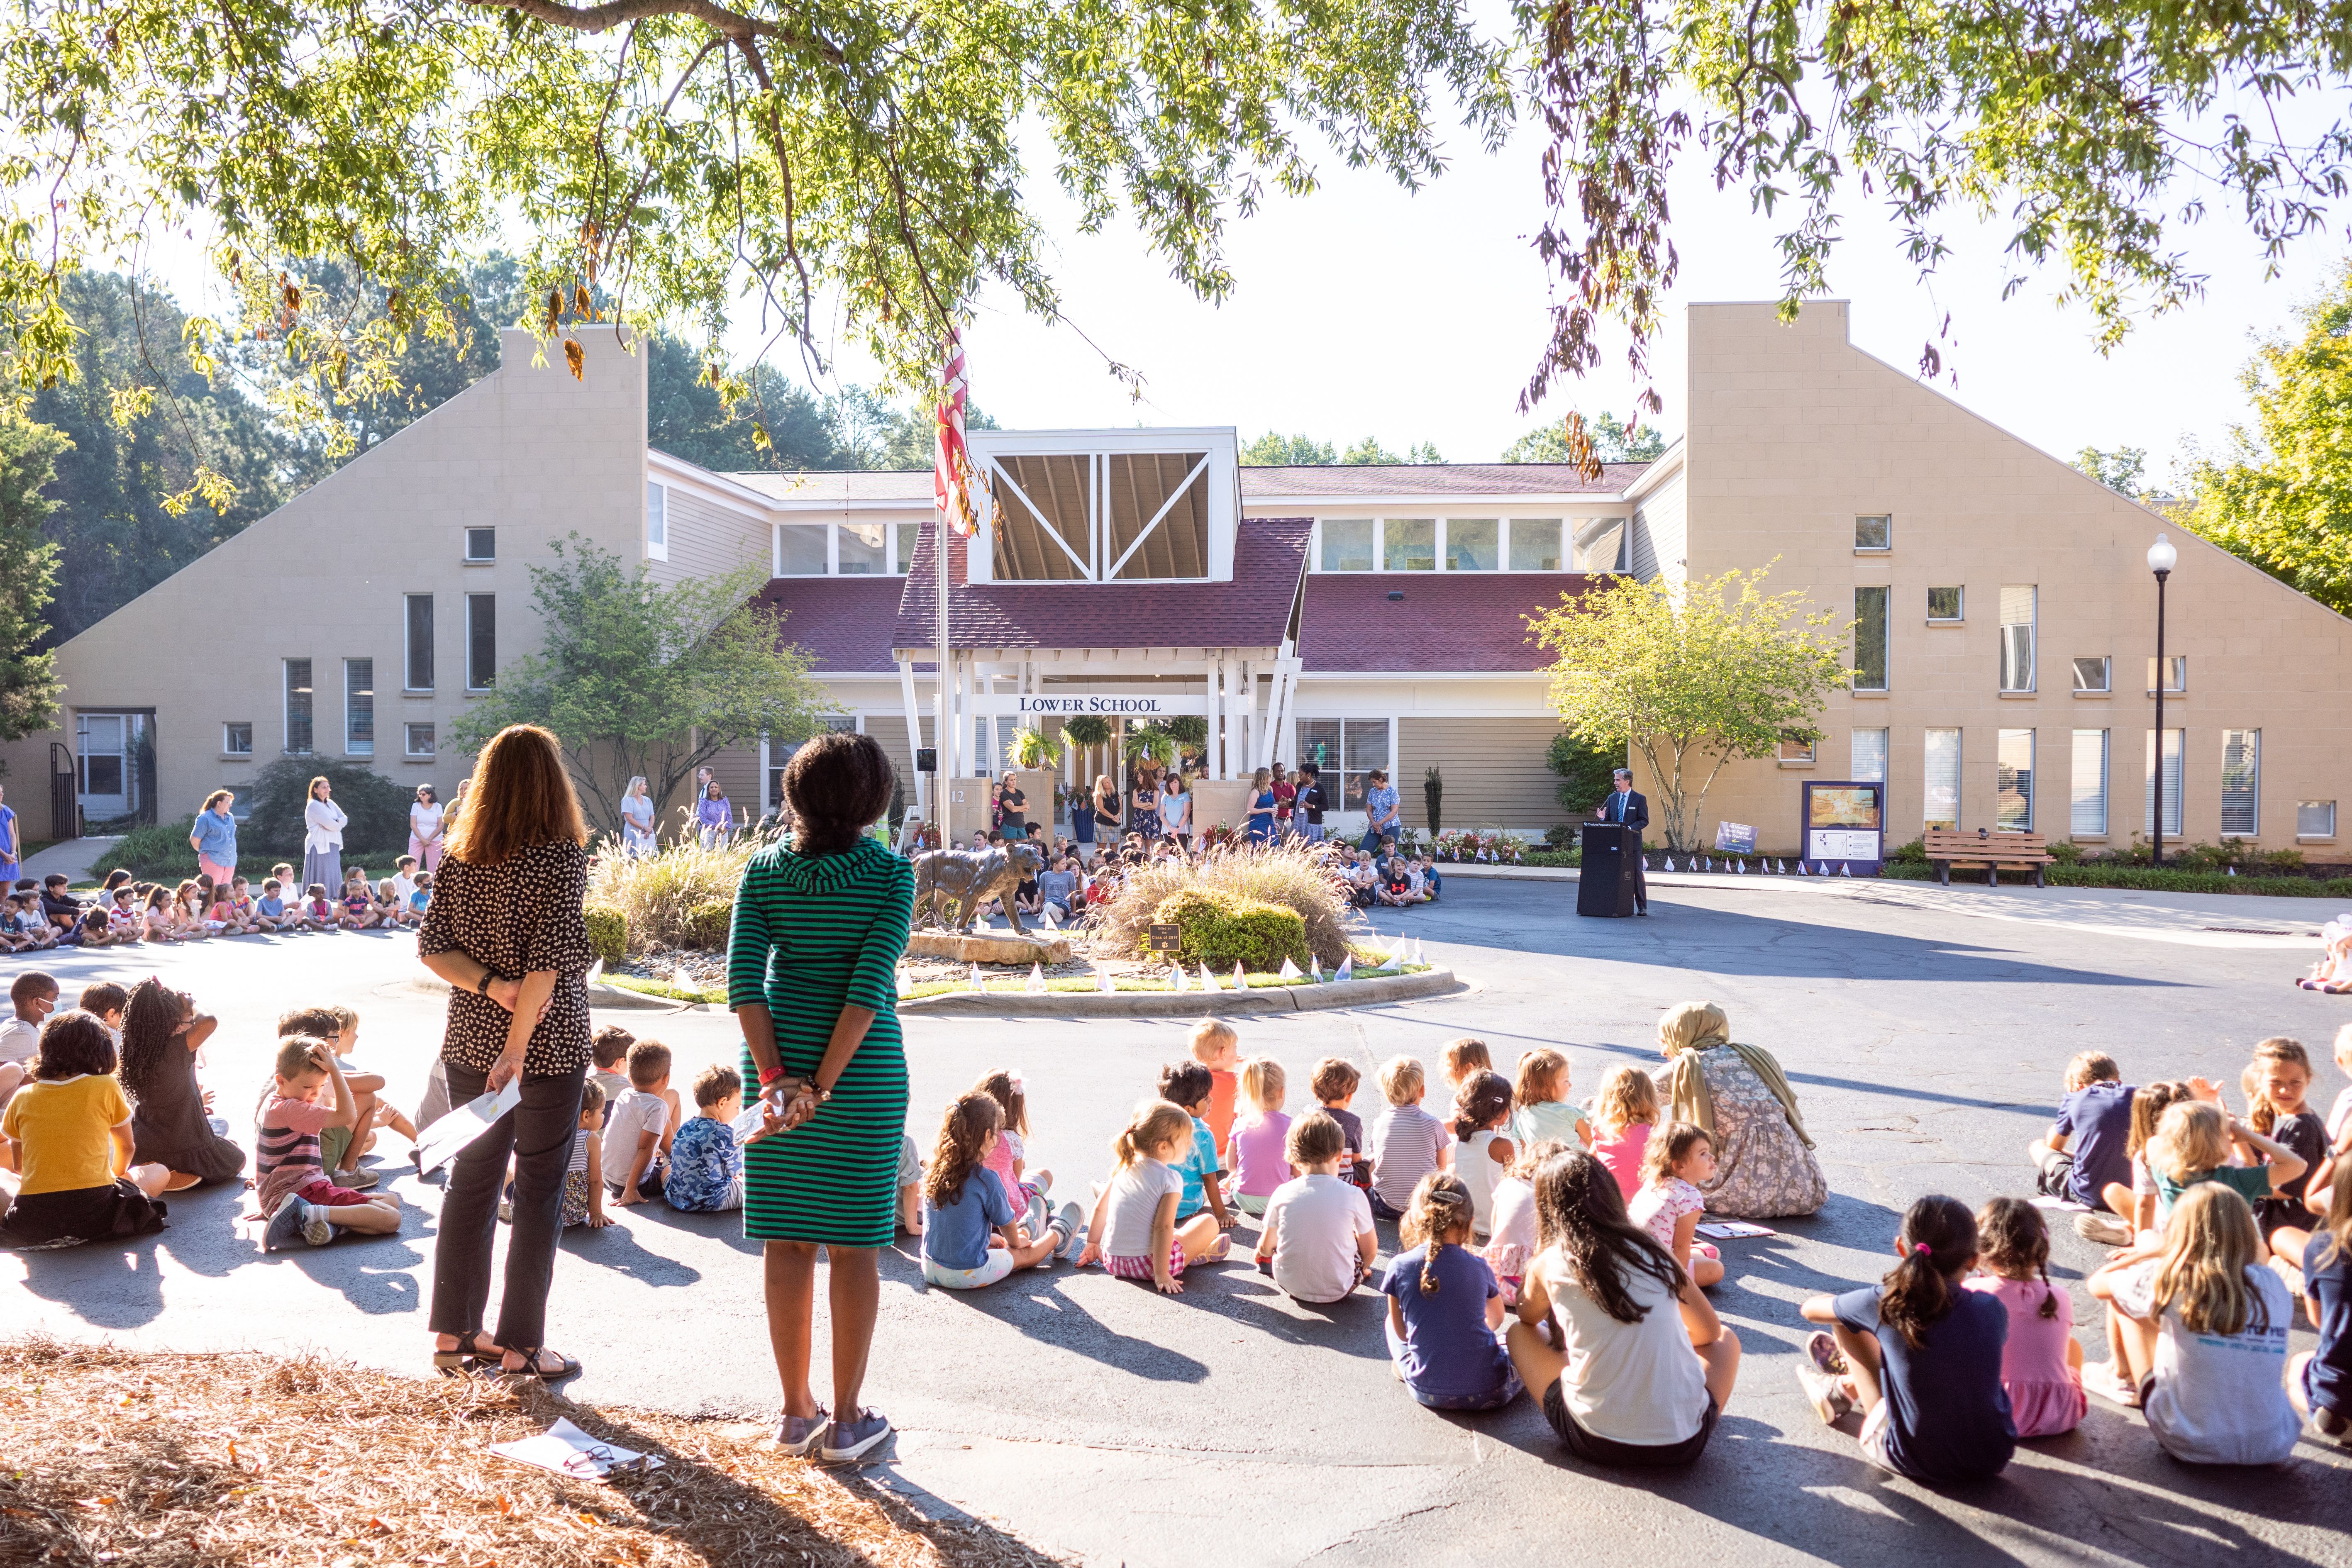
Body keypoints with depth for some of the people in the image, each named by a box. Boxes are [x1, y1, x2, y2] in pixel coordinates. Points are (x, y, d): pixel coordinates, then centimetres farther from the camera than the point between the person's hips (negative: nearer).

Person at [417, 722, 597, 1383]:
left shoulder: (458, 857, 2)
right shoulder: (561, 858, -15)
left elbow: (431, 947, 0)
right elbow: (548, 960, -20)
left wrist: (491, 986, -9)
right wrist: (516, 1050, -17)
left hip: (469, 1042, 6)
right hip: (548, 1048, -5)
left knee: (470, 1180, 17)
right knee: (539, 1193, 5)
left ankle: (454, 1331, 26)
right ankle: (521, 1346, 12)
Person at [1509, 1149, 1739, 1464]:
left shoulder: (1549, 1264, -2)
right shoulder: (1655, 1249, 4)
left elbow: (1528, 1317, 22)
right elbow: (1710, 1330, 19)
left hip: (1596, 1443, -2)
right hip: (1683, 1443, 2)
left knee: (1519, 1333, 20)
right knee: (1726, 1339, 29)